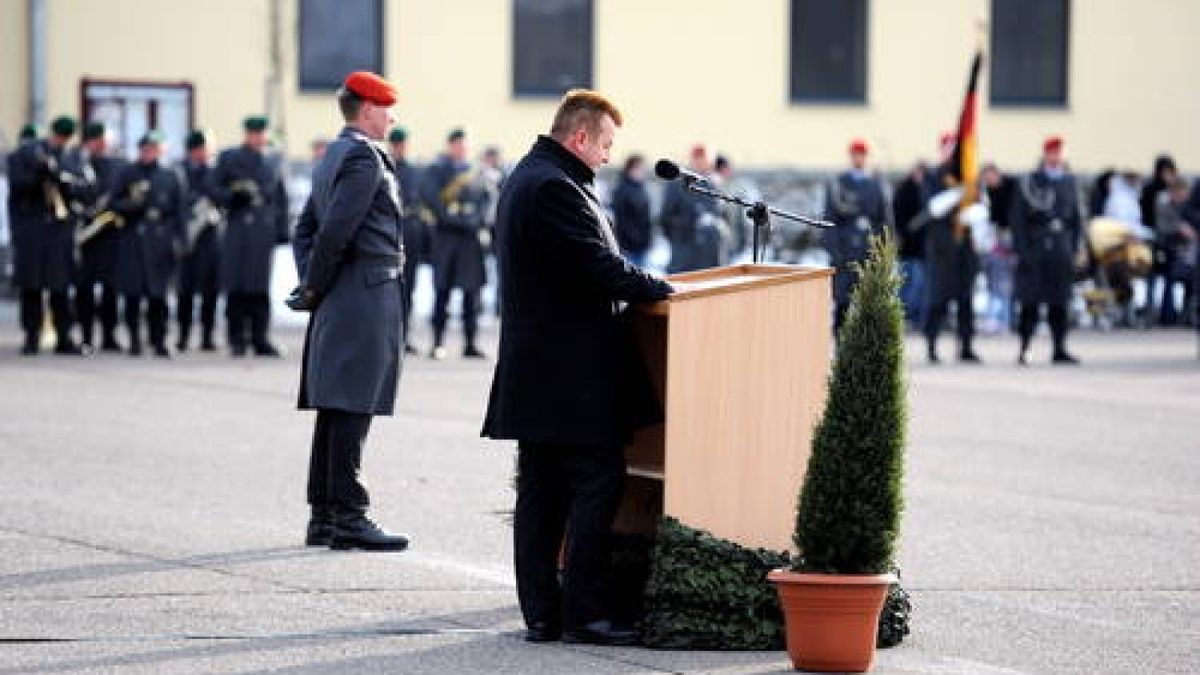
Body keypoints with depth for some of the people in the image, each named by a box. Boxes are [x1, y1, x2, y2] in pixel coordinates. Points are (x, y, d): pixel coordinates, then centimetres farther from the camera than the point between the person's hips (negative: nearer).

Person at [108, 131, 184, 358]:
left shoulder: (169, 178, 12)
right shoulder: (126, 175, 5)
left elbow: (178, 210, 12)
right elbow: (113, 203, 5)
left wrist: (177, 239, 3)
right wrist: (131, 203, -14)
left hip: (160, 243, 1)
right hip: (133, 242, -1)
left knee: (158, 294, -3)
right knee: (133, 293, -3)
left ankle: (159, 341, 2)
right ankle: (134, 339, 6)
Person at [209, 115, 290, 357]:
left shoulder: (271, 163, 14)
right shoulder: (229, 159, 6)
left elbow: (280, 198, 18)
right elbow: (212, 189, 4)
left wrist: (282, 232, 12)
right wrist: (233, 196, -14)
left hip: (264, 231, 2)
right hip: (238, 231, -2)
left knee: (260, 289, 0)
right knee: (237, 288, -4)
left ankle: (260, 339, 4)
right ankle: (237, 340, 3)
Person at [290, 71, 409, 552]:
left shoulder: (333, 156, 19)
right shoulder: (364, 157, -12)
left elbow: (307, 227, 20)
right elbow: (335, 229, -19)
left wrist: (311, 286, 11)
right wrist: (315, 289, -9)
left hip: (340, 300, 10)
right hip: (369, 292, -10)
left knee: (334, 411, 10)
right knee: (352, 410, -10)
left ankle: (322, 516, 13)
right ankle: (348, 518, -11)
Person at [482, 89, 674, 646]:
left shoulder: (524, 178, 17)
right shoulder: (555, 187, -17)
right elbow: (600, 268, -21)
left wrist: (645, 285, 14)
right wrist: (661, 289, -8)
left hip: (533, 367, 11)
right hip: (571, 371, -11)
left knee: (541, 492, 10)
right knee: (598, 481, -7)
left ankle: (541, 613, 12)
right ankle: (584, 614, -7)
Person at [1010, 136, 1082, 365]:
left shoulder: (1068, 183, 12)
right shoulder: (1029, 183, -3)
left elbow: (1075, 218, 17)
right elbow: (1017, 219, -5)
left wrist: (1074, 247, 9)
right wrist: (1022, 250, -12)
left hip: (1061, 251, 4)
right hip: (1035, 250, -4)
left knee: (1059, 303, 5)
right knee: (1030, 303, -4)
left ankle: (1060, 350, 9)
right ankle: (1023, 350, 1)